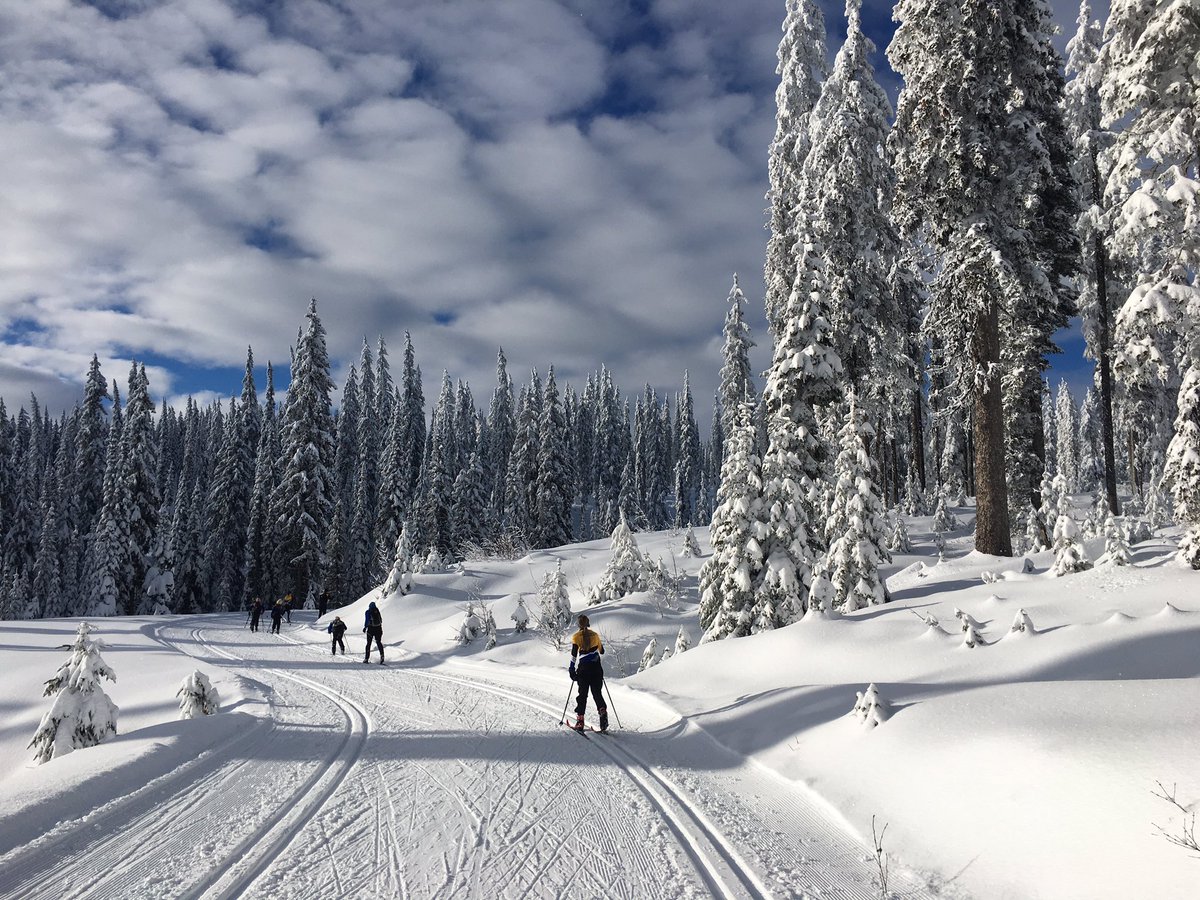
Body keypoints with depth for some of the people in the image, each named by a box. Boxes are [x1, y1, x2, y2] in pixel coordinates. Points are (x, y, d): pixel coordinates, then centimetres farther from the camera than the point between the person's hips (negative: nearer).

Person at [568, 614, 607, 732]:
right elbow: (602, 651, 18)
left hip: (583, 668, -2)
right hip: (596, 668, 2)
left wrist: (572, 670, -3)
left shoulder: (576, 637, -3)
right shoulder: (594, 635, 6)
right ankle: (603, 714, -15)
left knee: (582, 694, 6)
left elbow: (574, 655, -8)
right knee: (597, 693, 6)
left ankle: (580, 721, 4)